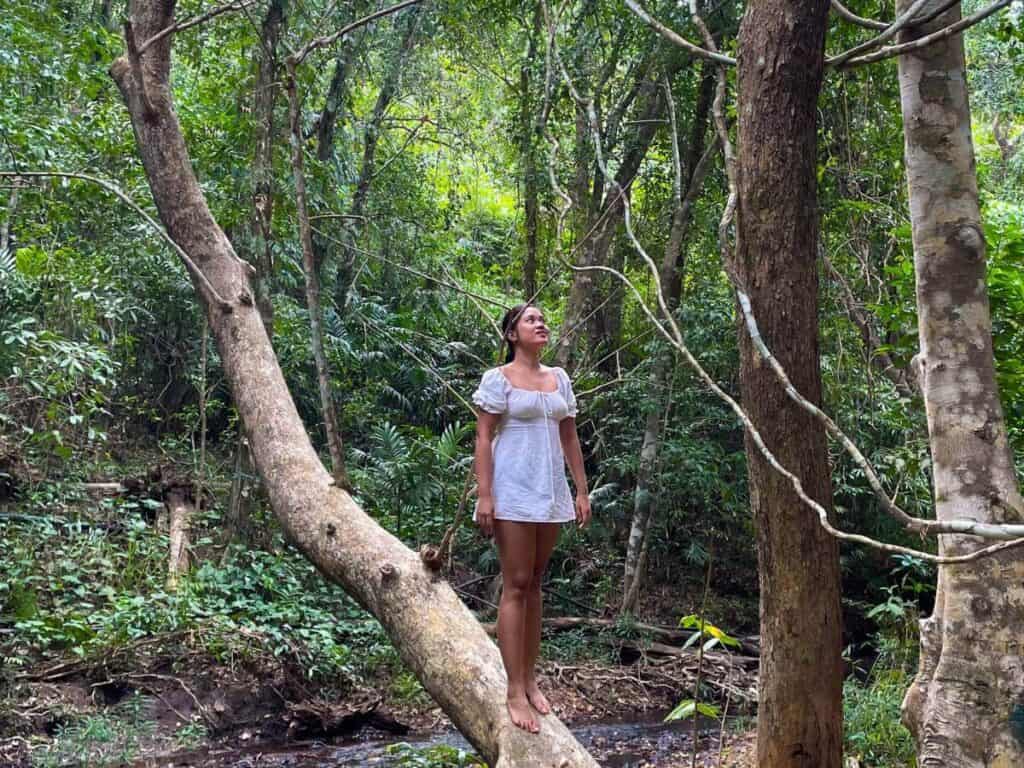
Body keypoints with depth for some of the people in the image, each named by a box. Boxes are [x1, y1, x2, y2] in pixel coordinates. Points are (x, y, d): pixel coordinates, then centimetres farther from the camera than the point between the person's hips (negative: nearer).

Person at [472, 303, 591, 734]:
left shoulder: (559, 379, 12)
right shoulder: (497, 379, -4)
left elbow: (570, 438, 14)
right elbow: (483, 439, -8)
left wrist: (582, 492, 10)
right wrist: (484, 495, -15)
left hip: (550, 493, 6)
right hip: (514, 493, -5)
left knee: (534, 585, 10)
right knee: (515, 586, -6)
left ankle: (529, 679, 17)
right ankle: (515, 692, -3)